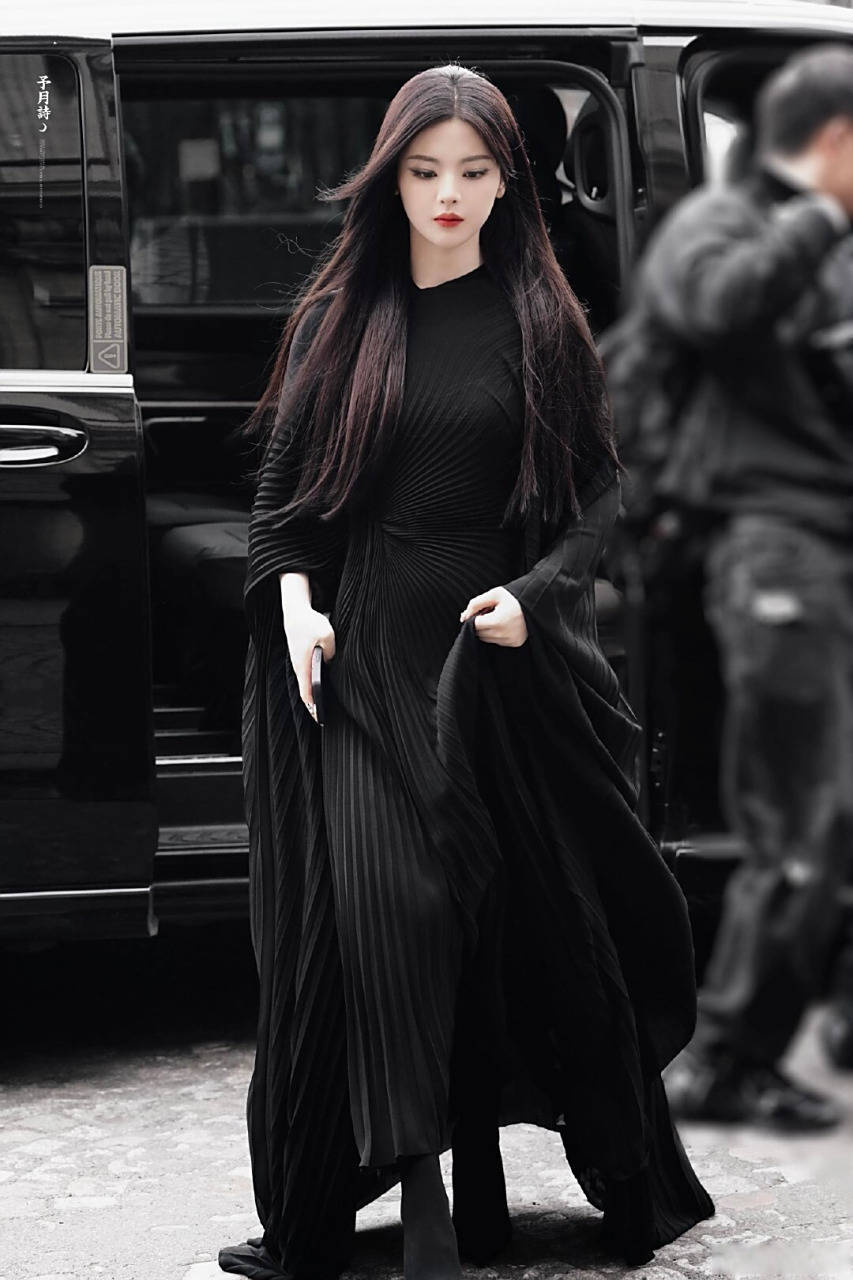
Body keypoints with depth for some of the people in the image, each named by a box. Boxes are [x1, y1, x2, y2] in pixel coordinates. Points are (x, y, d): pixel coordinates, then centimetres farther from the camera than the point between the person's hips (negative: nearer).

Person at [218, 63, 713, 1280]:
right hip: (362, 651, 1)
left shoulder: (538, 321, 4)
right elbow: (283, 481, 9)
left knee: (511, 902, 3)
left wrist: (535, 594, -11)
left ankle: (480, 1173, 19)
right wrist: (295, 598, -7)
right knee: (385, 899, -8)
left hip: (496, 648, 0)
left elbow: (598, 487, 4)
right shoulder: (339, 319, 7)